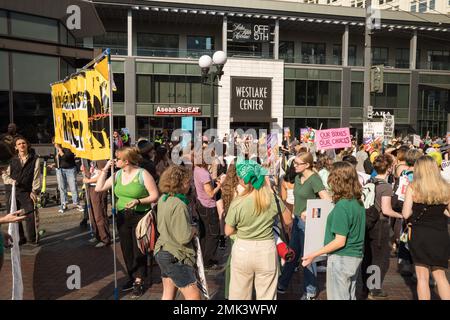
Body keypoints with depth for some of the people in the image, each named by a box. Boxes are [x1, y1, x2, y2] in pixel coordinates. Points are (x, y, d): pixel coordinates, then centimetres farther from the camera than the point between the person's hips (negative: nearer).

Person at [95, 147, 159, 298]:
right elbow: (99, 188, 3)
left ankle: (139, 281, 19)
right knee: (127, 250, 14)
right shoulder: (118, 174, 5)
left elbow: (155, 196, -12)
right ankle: (132, 277, 31)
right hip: (122, 217, 6)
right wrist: (105, 169, -2)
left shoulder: (143, 174, -12)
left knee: (138, 250, 3)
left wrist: (138, 201, -25)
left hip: (140, 217, -6)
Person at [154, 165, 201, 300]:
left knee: (168, 295, 19)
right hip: (176, 258, -9)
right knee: (194, 296, -2)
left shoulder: (163, 199, 4)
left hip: (163, 252, 10)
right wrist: (193, 229, -6)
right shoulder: (179, 205, -24)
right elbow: (184, 237, -26)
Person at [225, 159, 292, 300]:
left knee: (239, 294, 18)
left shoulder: (237, 203, -17)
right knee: (266, 295, 16)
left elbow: (228, 231, -6)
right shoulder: (273, 198, -11)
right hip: (267, 251, 2)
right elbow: (288, 220, 3)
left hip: (243, 250, -1)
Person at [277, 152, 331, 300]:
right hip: (297, 220, 7)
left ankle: (310, 291, 24)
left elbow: (327, 201, -27)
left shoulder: (314, 179, -18)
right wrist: (295, 213, 14)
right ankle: (282, 284, 32)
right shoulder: (298, 177, 5)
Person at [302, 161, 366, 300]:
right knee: (350, 296, 21)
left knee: (338, 297, 6)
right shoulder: (358, 202, 2)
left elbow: (340, 241, -22)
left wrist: (314, 255, -19)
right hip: (356, 257, 8)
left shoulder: (342, 206, -23)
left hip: (341, 259, -8)